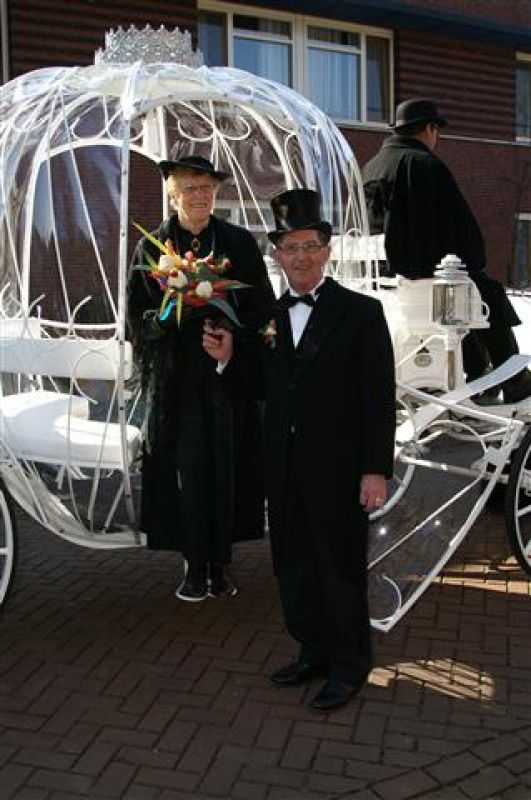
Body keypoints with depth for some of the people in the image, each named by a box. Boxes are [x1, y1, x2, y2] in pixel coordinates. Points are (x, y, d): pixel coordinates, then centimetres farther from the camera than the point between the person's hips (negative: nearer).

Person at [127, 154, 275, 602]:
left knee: (228, 468, 3)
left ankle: (221, 564, 16)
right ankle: (194, 565, 12)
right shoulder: (152, 247, 4)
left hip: (230, 373, 1)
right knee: (186, 469, -1)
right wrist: (170, 315, -17)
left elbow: (262, 310, 6)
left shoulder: (241, 243, 5)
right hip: (176, 377, 0)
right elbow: (138, 318, 3)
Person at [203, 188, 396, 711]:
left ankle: (349, 665, 25)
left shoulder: (361, 312, -7)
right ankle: (314, 652, 34)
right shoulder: (268, 318, 8)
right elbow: (268, 390, 12)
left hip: (338, 468, -5)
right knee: (294, 568, 15)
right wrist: (227, 358, -3)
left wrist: (376, 470, -13)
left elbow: (380, 397, -9)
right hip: (284, 469, 5)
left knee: (340, 568, 7)